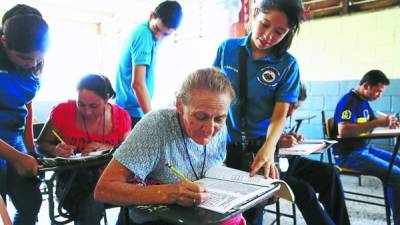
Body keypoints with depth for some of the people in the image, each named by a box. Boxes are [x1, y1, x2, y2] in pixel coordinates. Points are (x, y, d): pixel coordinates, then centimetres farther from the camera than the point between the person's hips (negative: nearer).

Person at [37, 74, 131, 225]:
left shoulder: (121, 116, 1)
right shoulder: (63, 111, -3)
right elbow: (41, 144, 5)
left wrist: (109, 149, -22)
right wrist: (55, 150, -18)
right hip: (71, 180, -1)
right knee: (92, 207, -33)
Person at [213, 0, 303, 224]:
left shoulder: (288, 64, -6)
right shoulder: (227, 48, -3)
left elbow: (279, 115, -9)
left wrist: (269, 147, -27)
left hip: (258, 147, -1)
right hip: (222, 143, 2)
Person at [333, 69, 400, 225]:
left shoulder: (363, 100, 10)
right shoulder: (348, 101, -18)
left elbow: (371, 121, 24)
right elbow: (343, 130, -33)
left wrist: (387, 121, 1)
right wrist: (377, 123, -28)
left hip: (364, 148, 10)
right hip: (349, 155, -10)